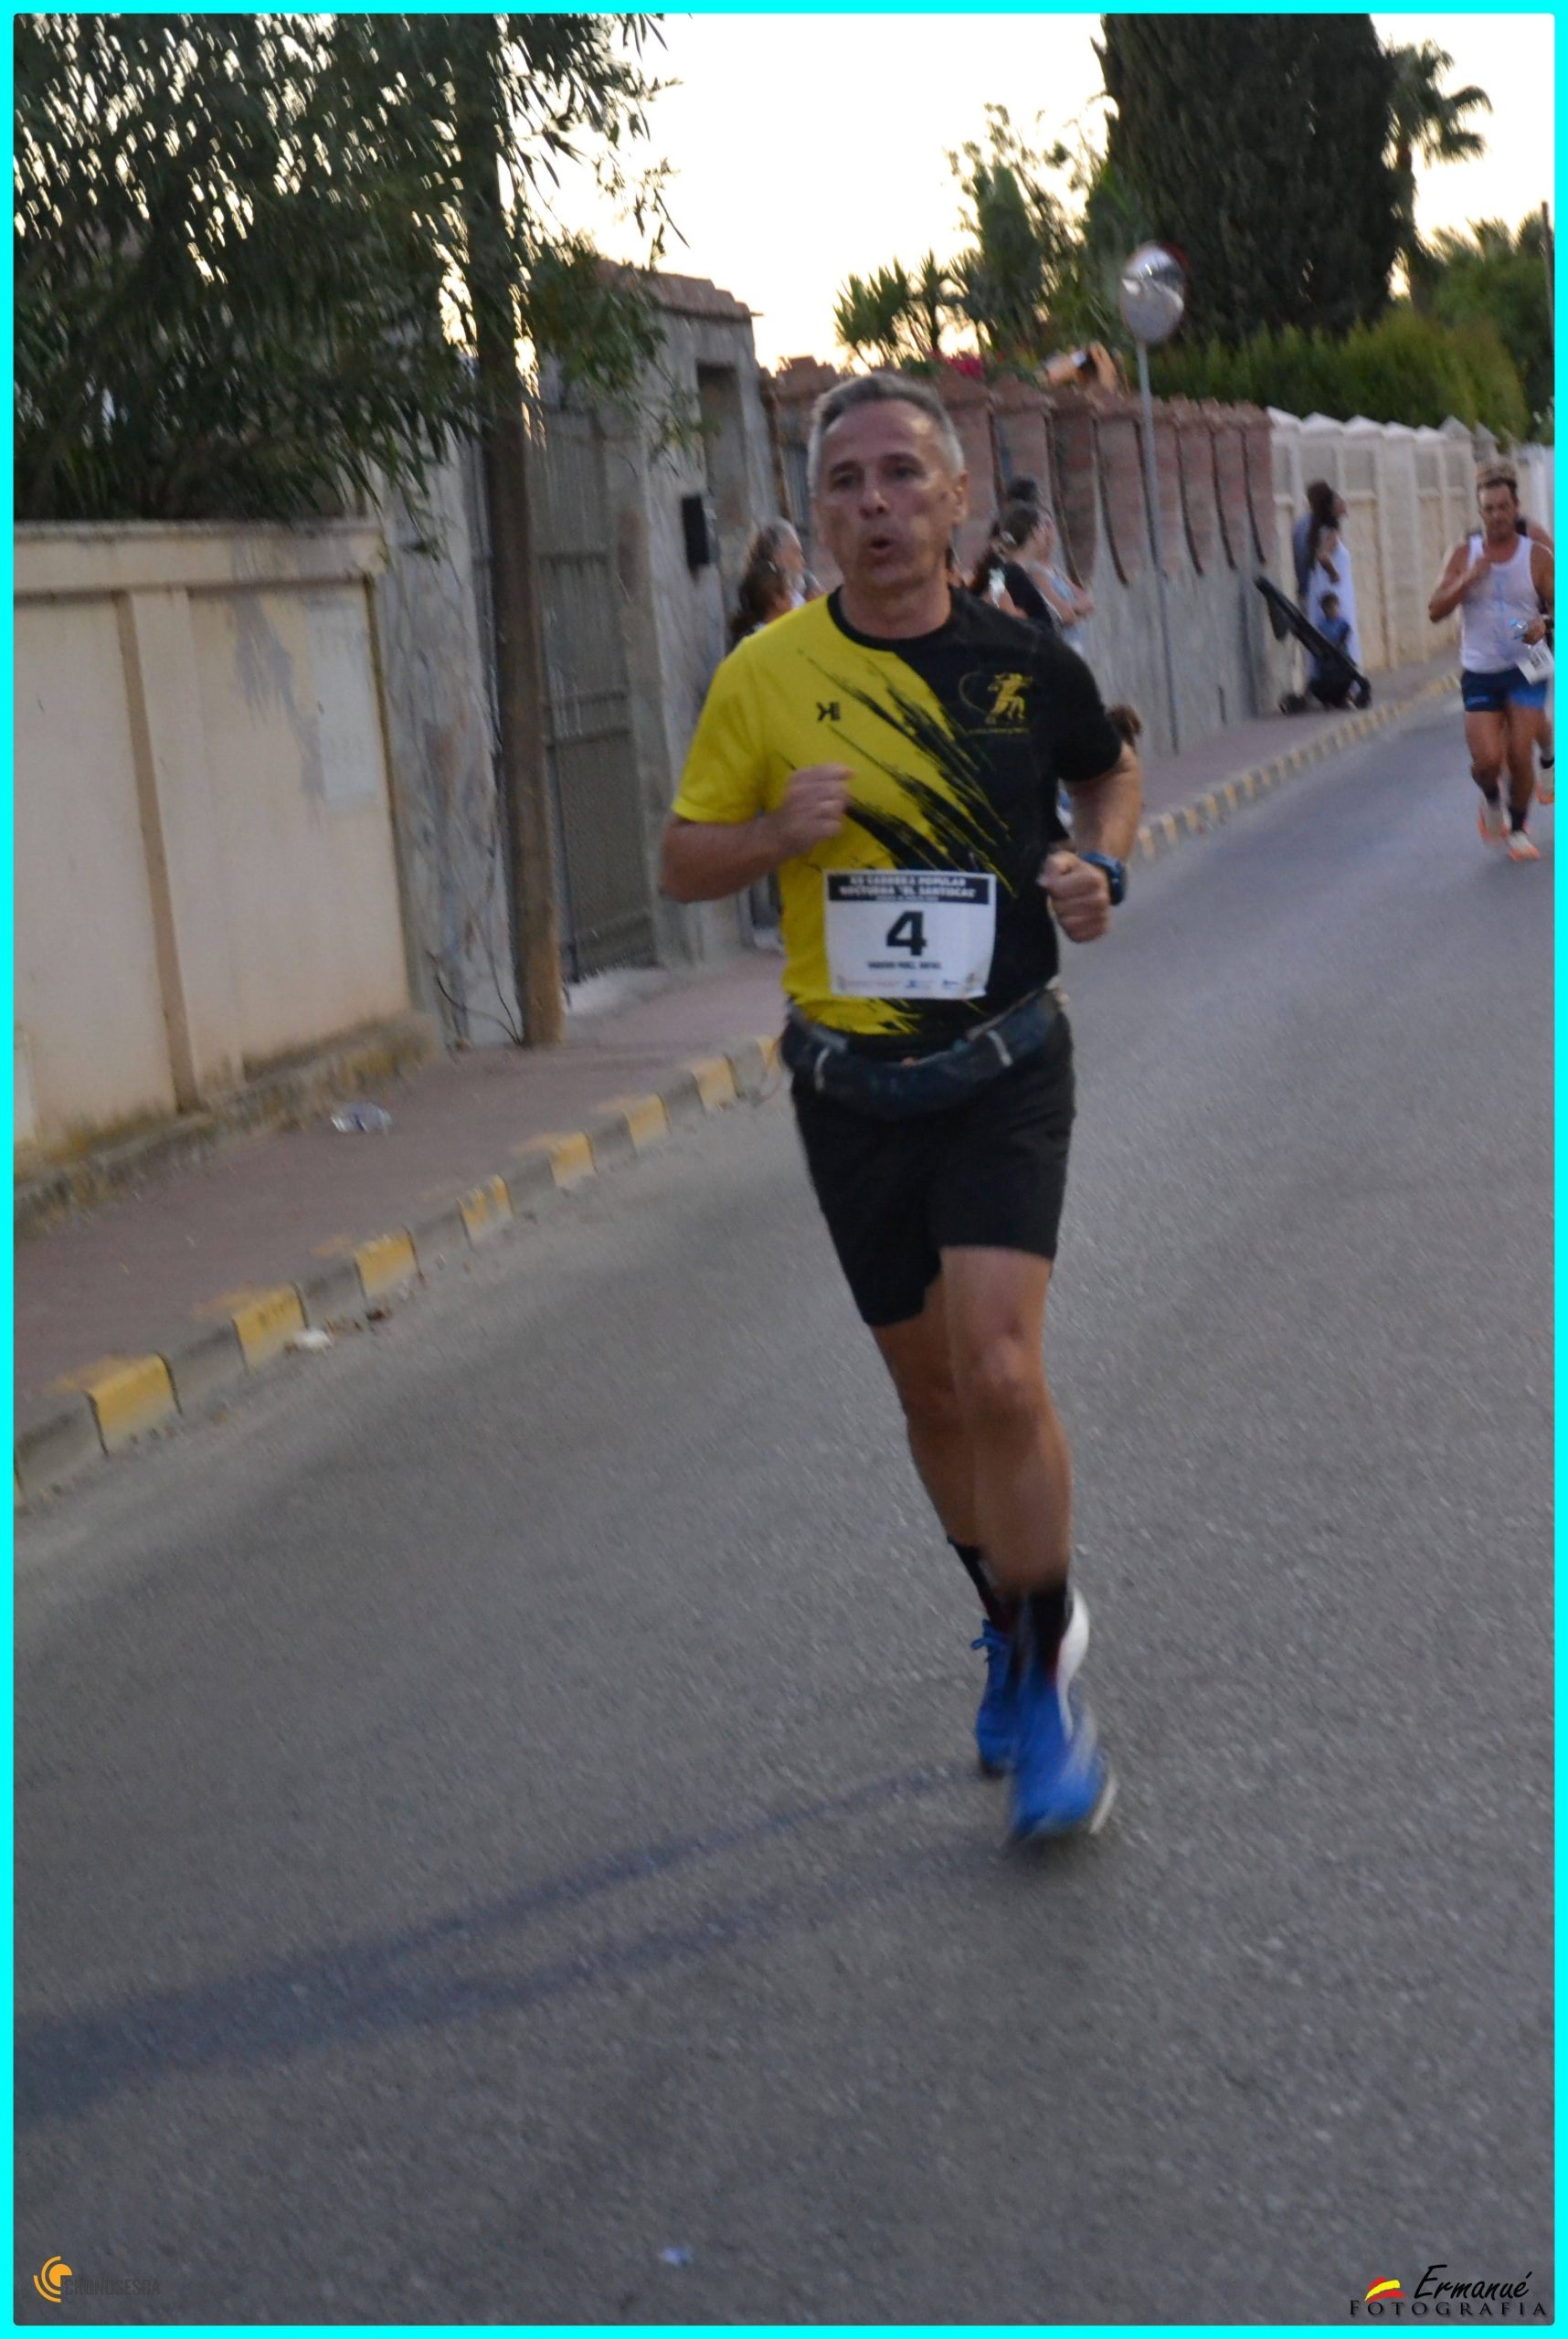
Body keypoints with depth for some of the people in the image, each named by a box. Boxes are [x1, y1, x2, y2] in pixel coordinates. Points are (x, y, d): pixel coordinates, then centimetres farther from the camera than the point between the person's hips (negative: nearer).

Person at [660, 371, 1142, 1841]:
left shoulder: (1025, 663, -3)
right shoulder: (766, 675, -4)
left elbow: (1112, 774, 18)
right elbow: (683, 862, 3)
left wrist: (1102, 868, -3)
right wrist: (781, 831, -17)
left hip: (1004, 1068, -2)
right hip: (852, 1086, 2)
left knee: (998, 1372, -17)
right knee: (929, 1387, 13)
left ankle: (1044, 1685, 1)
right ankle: (1017, 1622, 37)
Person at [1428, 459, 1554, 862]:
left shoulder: (1537, 556, 1)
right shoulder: (1464, 555, 4)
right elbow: (1435, 611, -3)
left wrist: (1543, 625, -21)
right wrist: (1469, 579, -17)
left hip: (1526, 668, -1)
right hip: (1479, 673, 1)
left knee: (1520, 755, -10)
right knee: (1486, 759, -11)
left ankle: (1519, 829, 12)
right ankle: (1491, 801, 23)